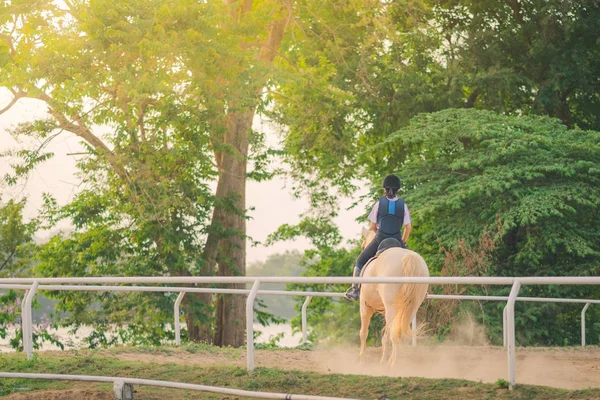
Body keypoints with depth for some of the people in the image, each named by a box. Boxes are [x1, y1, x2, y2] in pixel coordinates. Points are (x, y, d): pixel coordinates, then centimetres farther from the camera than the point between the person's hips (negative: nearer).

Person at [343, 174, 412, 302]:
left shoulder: (379, 203, 1)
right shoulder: (402, 205, 3)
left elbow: (373, 226, 6)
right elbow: (408, 227, 4)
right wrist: (403, 242, 17)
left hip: (379, 240, -1)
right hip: (397, 241, 1)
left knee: (360, 262, 14)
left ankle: (355, 290, 3)